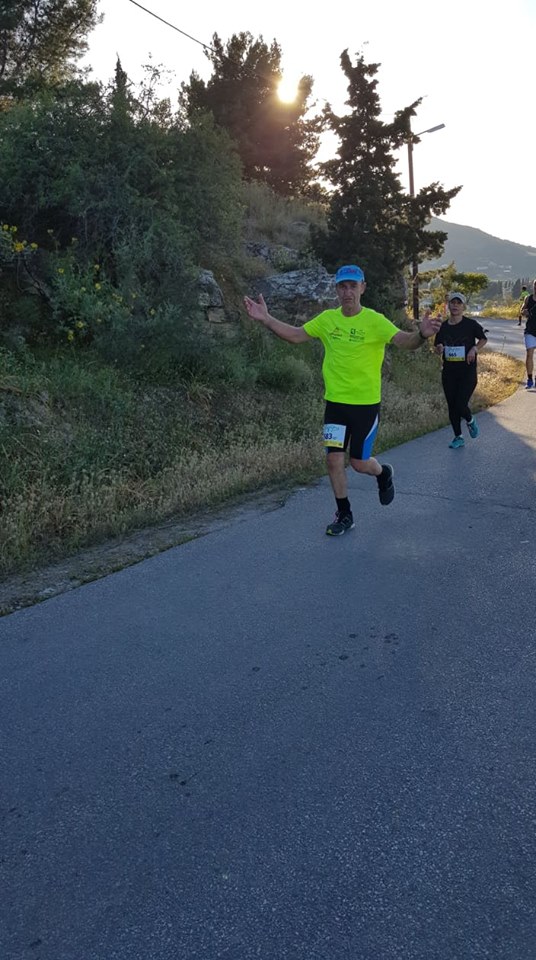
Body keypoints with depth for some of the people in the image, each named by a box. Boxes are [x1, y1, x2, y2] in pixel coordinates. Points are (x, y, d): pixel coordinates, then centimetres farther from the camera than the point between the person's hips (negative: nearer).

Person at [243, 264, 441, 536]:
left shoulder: (374, 321, -12)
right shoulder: (327, 319, 1)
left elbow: (405, 342, -23)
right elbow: (296, 335, 5)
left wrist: (422, 334, -45)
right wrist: (265, 319, -7)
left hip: (366, 403, -3)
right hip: (335, 402, 4)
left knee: (359, 462, 3)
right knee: (334, 459, 1)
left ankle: (383, 474, 40)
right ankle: (344, 516, 19)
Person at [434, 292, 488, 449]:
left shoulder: (471, 324, -7)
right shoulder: (442, 326, 2)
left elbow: (483, 339, 7)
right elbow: (437, 348, 12)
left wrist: (474, 349, -11)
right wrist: (439, 349, -11)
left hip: (468, 372, -4)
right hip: (449, 373, 4)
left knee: (461, 405, -12)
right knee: (452, 406, 7)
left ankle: (470, 421, 24)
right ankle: (458, 437, 23)